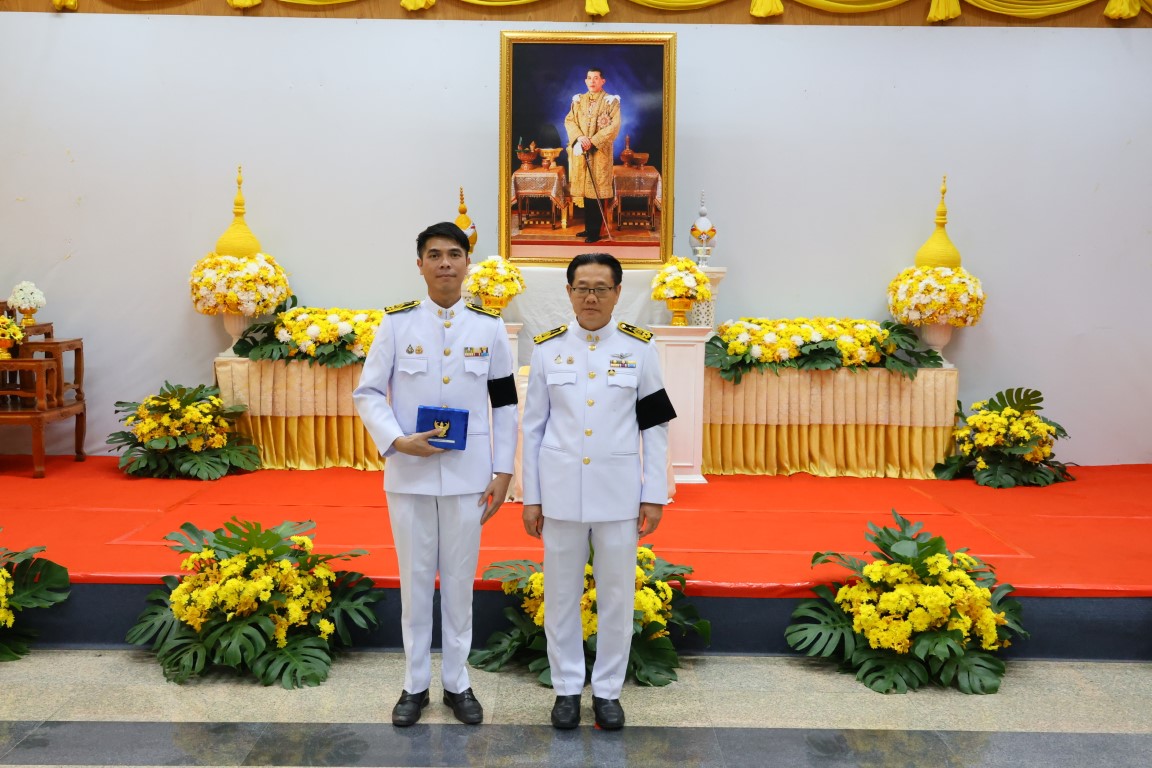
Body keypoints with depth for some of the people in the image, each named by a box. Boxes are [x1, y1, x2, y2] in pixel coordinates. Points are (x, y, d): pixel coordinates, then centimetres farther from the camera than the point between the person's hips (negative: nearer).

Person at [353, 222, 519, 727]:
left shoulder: (490, 327, 2)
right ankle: (415, 684, 24)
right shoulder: (397, 323, 0)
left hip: (467, 475, 1)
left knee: (460, 580, 9)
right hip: (409, 473, 0)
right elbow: (368, 393, 0)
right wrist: (397, 440, -16)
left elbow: (505, 404, 5)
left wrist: (503, 471, 1)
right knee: (415, 579, 9)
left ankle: (457, 682, 24)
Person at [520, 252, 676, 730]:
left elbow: (655, 426, 1)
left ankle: (608, 690, 24)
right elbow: (534, 427, 4)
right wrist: (530, 497, 2)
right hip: (561, 492, 1)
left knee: (616, 596, 8)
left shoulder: (640, 347, -2)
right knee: (561, 595, 9)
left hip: (618, 492, 0)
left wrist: (654, 495, -2)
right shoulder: (547, 348, 0)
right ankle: (567, 687, 26)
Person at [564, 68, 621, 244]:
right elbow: (569, 121, 6)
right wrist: (579, 137, -13)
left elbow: (614, 126, -11)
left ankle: (596, 231, 0)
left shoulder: (611, 101, -2)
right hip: (580, 151, 5)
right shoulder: (578, 100, 12)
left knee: (597, 190, -5)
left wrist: (593, 141, -17)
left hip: (600, 152, -4)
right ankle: (588, 227, 17)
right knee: (585, 189, 8)